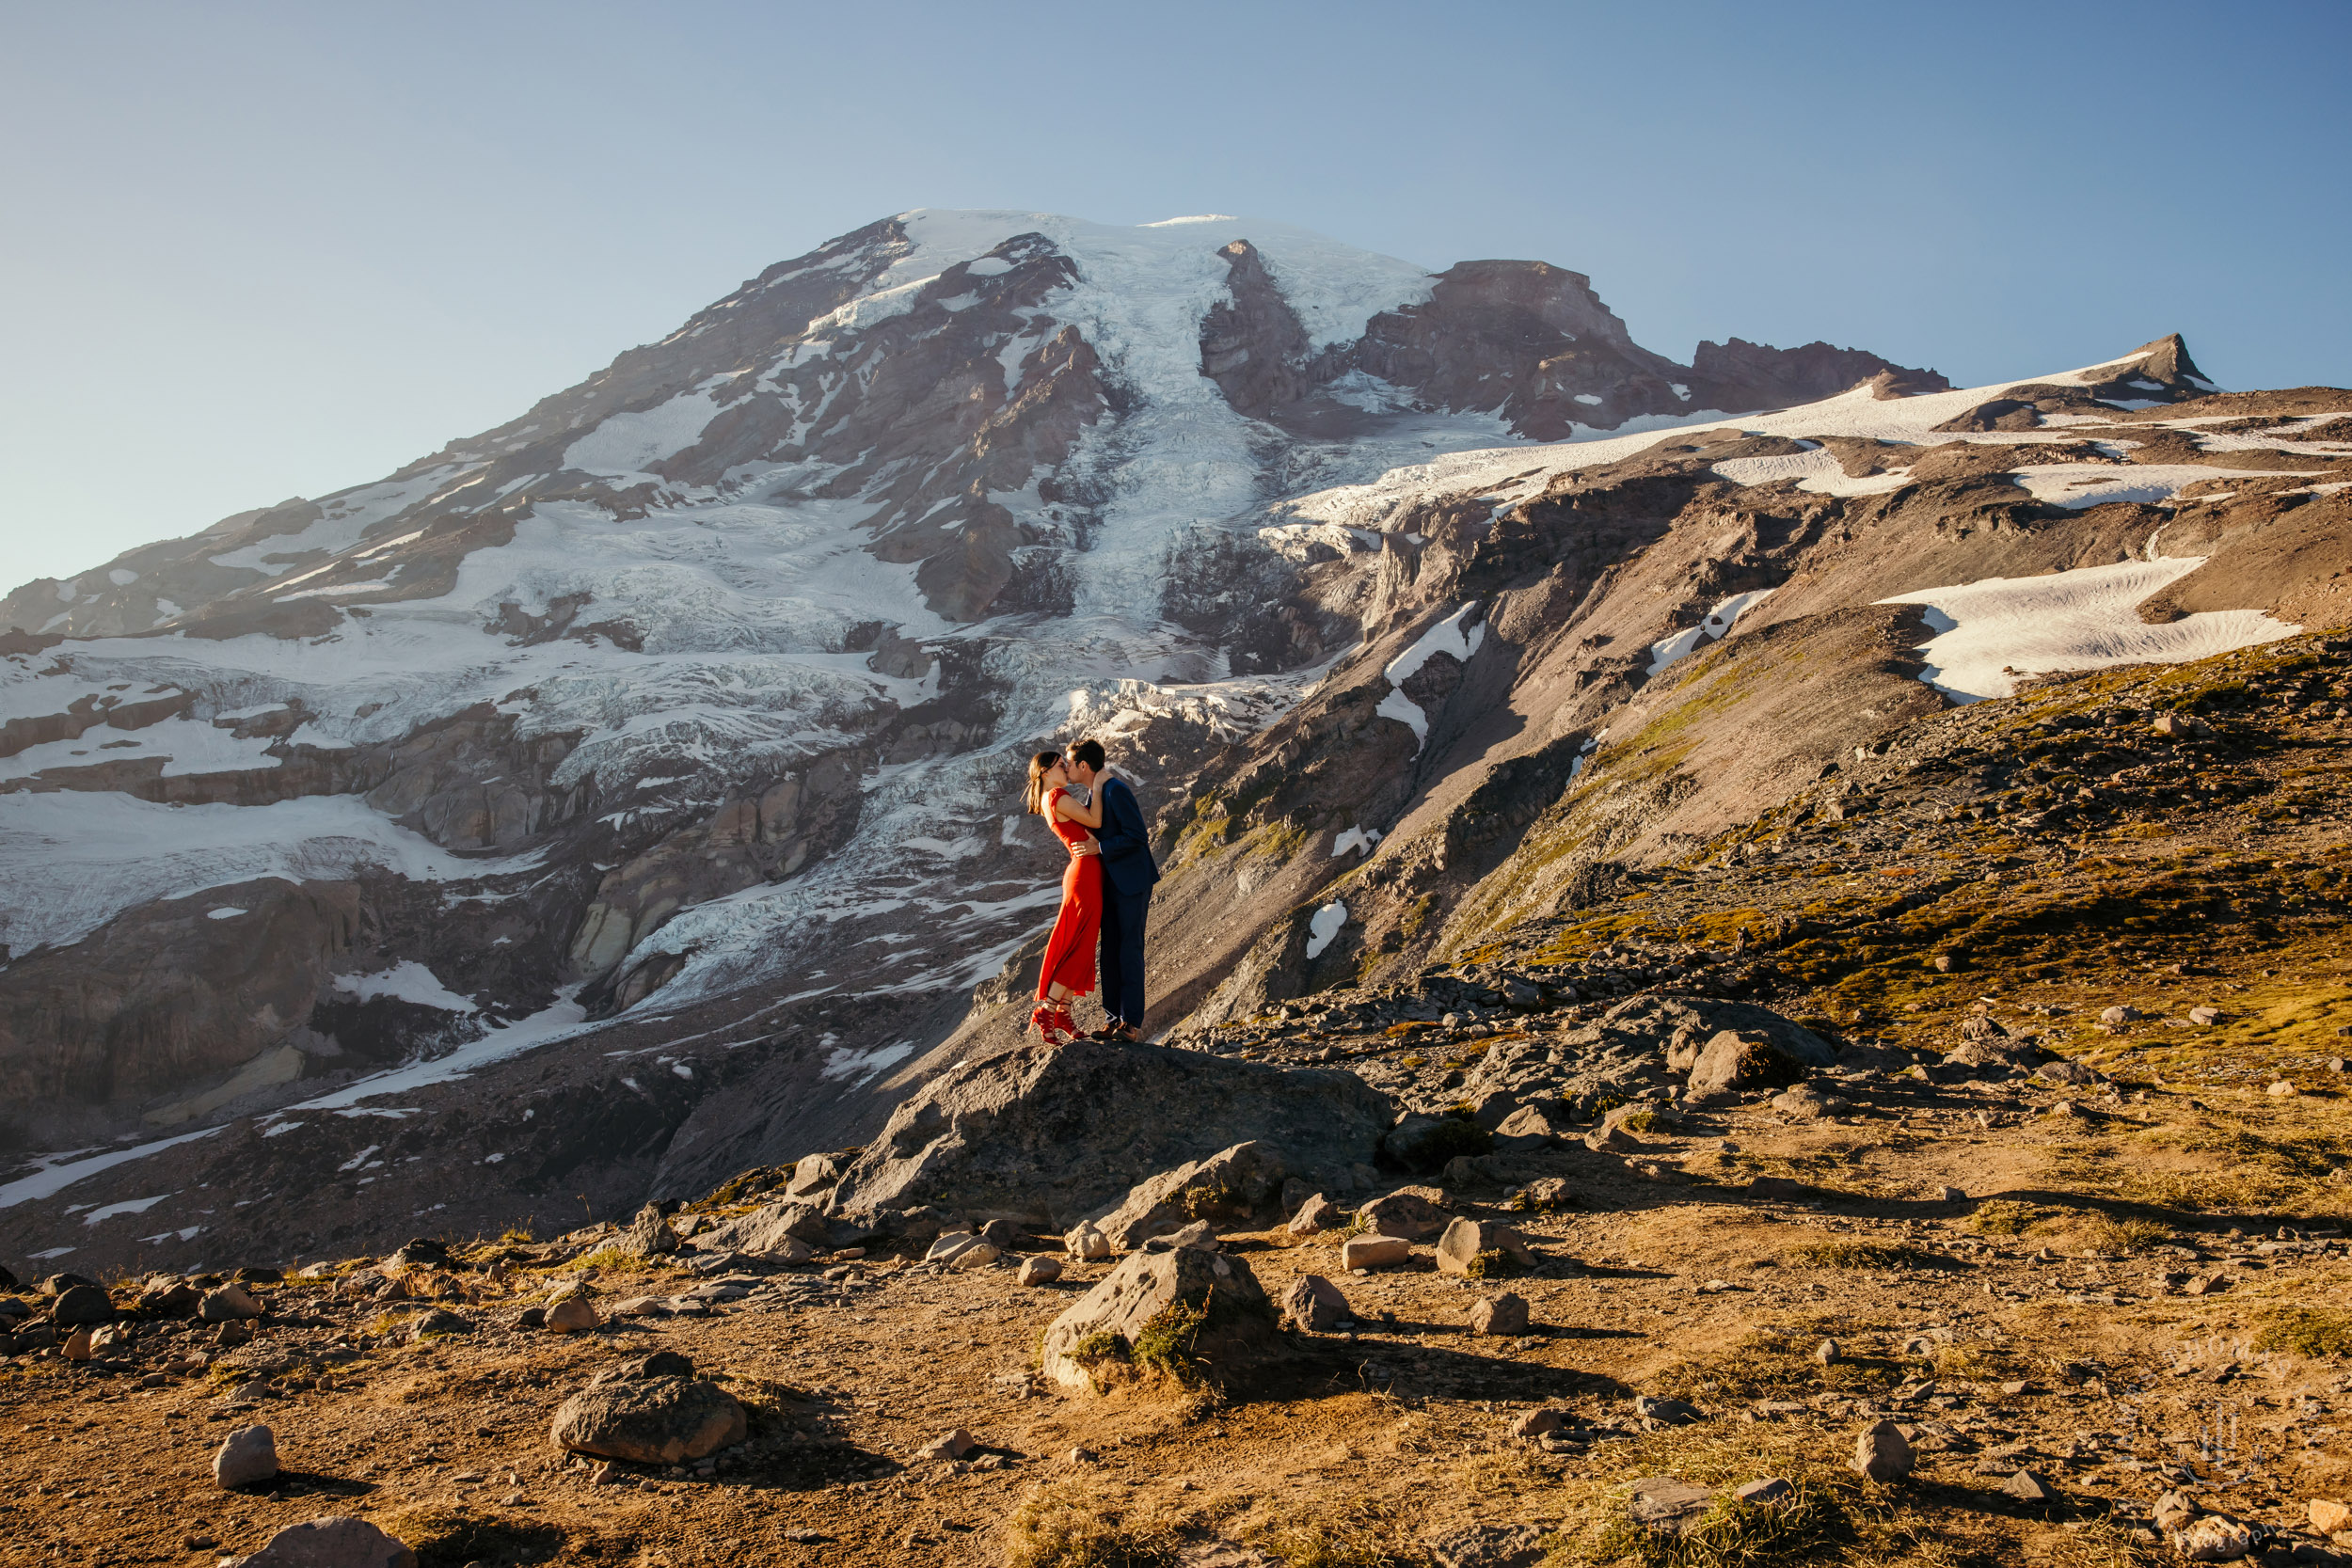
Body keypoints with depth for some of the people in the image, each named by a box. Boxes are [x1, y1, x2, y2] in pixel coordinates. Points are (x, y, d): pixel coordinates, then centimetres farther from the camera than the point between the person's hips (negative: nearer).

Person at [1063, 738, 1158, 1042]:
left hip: (1133, 882, -9)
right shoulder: (1095, 794, 13)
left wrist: (1099, 848, -20)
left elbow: (1137, 836, -21)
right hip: (1111, 883, 9)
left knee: (1130, 951, -7)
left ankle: (1133, 1023, -3)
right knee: (1110, 952, 7)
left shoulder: (1117, 790, -17)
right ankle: (1113, 1018, 11)